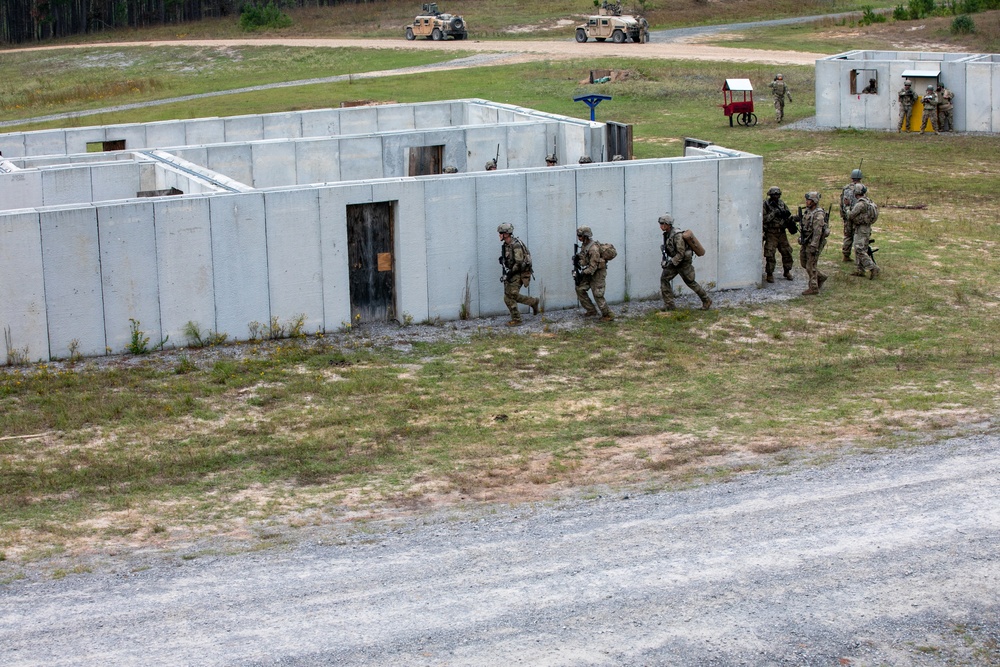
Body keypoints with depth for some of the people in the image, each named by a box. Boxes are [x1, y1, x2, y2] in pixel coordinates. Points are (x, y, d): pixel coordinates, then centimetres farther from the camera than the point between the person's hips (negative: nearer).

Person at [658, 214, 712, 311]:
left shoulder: (677, 235, -27)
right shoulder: (667, 234, 1)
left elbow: (681, 254, -27)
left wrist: (671, 263, -27)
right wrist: (665, 259, 4)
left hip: (684, 263, -8)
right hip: (675, 261, 8)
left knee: (690, 282, 3)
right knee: (664, 278, -2)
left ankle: (706, 301, 21)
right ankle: (668, 304, 1)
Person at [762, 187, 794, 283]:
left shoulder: (782, 204, 6)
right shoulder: (765, 205, -8)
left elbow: (789, 218, 10)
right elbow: (763, 219, -16)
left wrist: (787, 215, -13)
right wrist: (773, 213, -22)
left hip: (781, 233, 5)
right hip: (771, 234, -5)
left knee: (787, 252, 8)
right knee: (770, 255, -5)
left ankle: (787, 272, 24)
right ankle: (769, 274, 7)